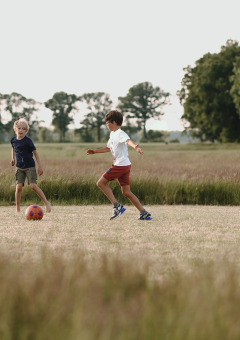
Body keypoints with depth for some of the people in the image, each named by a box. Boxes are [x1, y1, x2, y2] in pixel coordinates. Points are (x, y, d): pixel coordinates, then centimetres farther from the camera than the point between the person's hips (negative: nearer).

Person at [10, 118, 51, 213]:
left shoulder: (27, 141, -12)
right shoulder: (13, 140, 4)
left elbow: (35, 152, -7)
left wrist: (40, 166, -9)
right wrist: (13, 158, 16)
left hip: (30, 167, -4)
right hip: (19, 167, 4)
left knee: (33, 185, -16)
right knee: (18, 187, -7)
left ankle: (46, 203, -3)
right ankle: (17, 208, 4)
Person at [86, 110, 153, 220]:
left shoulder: (120, 134, -12)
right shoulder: (112, 134, 19)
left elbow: (128, 140, -34)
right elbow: (109, 148, 36)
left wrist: (135, 146, -54)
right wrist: (94, 151, 38)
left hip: (121, 165, -10)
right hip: (125, 166, 10)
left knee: (101, 183, -5)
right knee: (126, 192, 7)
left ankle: (117, 206, -8)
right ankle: (144, 213, 5)